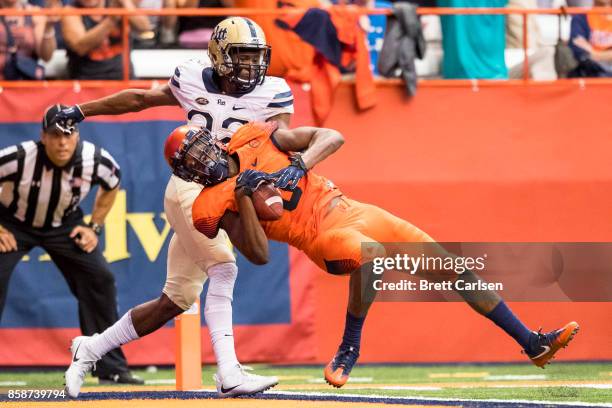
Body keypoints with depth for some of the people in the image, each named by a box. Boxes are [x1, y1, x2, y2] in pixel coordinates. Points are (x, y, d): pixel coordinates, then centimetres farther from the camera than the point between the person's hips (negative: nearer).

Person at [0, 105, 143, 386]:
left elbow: (112, 184, 2)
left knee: (99, 278, -8)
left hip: (64, 225, 3)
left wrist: (94, 226, -2)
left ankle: (111, 369, 3)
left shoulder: (96, 161, -23)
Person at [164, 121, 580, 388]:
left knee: (456, 271, 2)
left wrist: (297, 165, -15)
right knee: (372, 254, -42)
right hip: (323, 238, -5)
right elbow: (259, 254, -14)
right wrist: (243, 195, -21)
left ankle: (532, 343, 12)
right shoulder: (218, 204, -3)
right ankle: (349, 350, -24)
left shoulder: (256, 139, 5)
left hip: (349, 210, 5)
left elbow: (332, 137, 2)